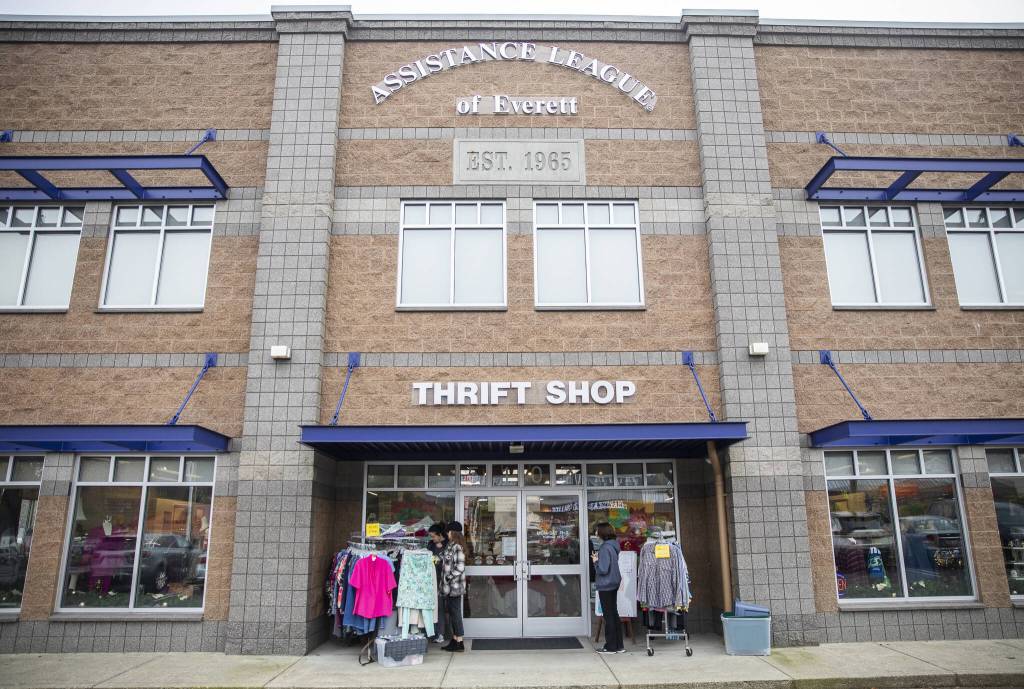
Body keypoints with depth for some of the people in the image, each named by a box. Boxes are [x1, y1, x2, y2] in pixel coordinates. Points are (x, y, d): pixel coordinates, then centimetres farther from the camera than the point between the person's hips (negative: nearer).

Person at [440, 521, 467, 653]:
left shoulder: (457, 547, -15)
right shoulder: (449, 546, 12)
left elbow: (460, 567, -20)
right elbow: (444, 562, 19)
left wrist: (449, 577, -15)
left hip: (455, 586, -9)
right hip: (449, 587, 9)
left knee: (455, 613, -2)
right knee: (450, 613, 14)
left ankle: (459, 643, 6)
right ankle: (454, 641, 22)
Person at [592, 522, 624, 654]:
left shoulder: (605, 548, -21)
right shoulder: (614, 546, 7)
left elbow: (603, 569, -23)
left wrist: (595, 561, -7)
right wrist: (598, 559, 7)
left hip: (606, 586, -9)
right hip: (614, 584, 9)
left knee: (609, 616, 2)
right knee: (614, 614, 15)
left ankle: (611, 646, 11)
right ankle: (618, 645, 21)